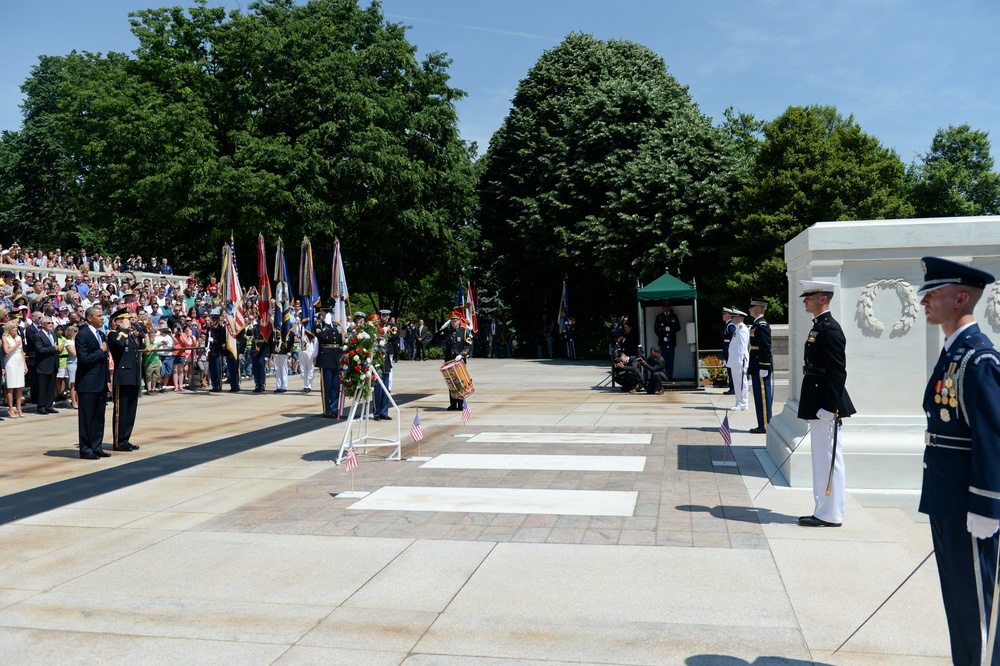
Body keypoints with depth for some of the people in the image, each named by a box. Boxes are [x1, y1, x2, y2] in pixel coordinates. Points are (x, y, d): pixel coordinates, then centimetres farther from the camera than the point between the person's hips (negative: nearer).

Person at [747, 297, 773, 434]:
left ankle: (765, 426, 0)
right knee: (760, 396, 13)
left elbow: (766, 348, -19)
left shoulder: (762, 325, -15)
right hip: (756, 368, 10)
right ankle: (763, 425, 18)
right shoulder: (757, 324, 16)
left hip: (761, 368, -10)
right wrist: (750, 368, 21)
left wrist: (763, 368, -21)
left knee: (762, 397, -5)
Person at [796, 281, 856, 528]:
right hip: (817, 406, 10)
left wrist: (828, 408, -22)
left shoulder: (829, 329, -16)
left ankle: (831, 515, 6)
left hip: (826, 406, -10)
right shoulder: (819, 327, 15)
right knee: (822, 459, 15)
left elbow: (838, 372, -21)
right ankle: (823, 511, 23)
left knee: (829, 460, -2)